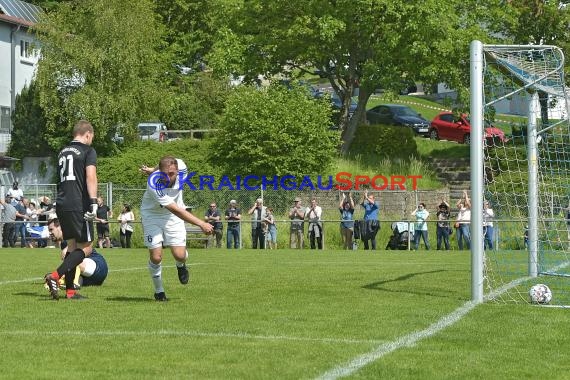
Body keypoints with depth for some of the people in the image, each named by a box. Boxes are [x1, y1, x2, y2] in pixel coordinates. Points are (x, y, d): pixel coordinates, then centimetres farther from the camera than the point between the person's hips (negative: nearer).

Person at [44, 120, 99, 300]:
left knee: (72, 245, 14)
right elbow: (91, 177, -18)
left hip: (61, 204, 8)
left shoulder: (63, 152, 19)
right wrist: (93, 202, -25)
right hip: (78, 206, -8)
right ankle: (55, 276, -19)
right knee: (86, 247, -2)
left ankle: (70, 291, 10)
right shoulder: (88, 151, -4)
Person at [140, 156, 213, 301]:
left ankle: (181, 265, 28)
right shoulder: (154, 184, -37)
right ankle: (159, 291, 16)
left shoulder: (181, 167, -24)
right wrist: (201, 224, -43)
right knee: (156, 257, -9)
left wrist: (153, 169, 14)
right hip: (152, 215, -3)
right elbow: (176, 210, -39)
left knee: (180, 255, -10)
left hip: (173, 218, 3)